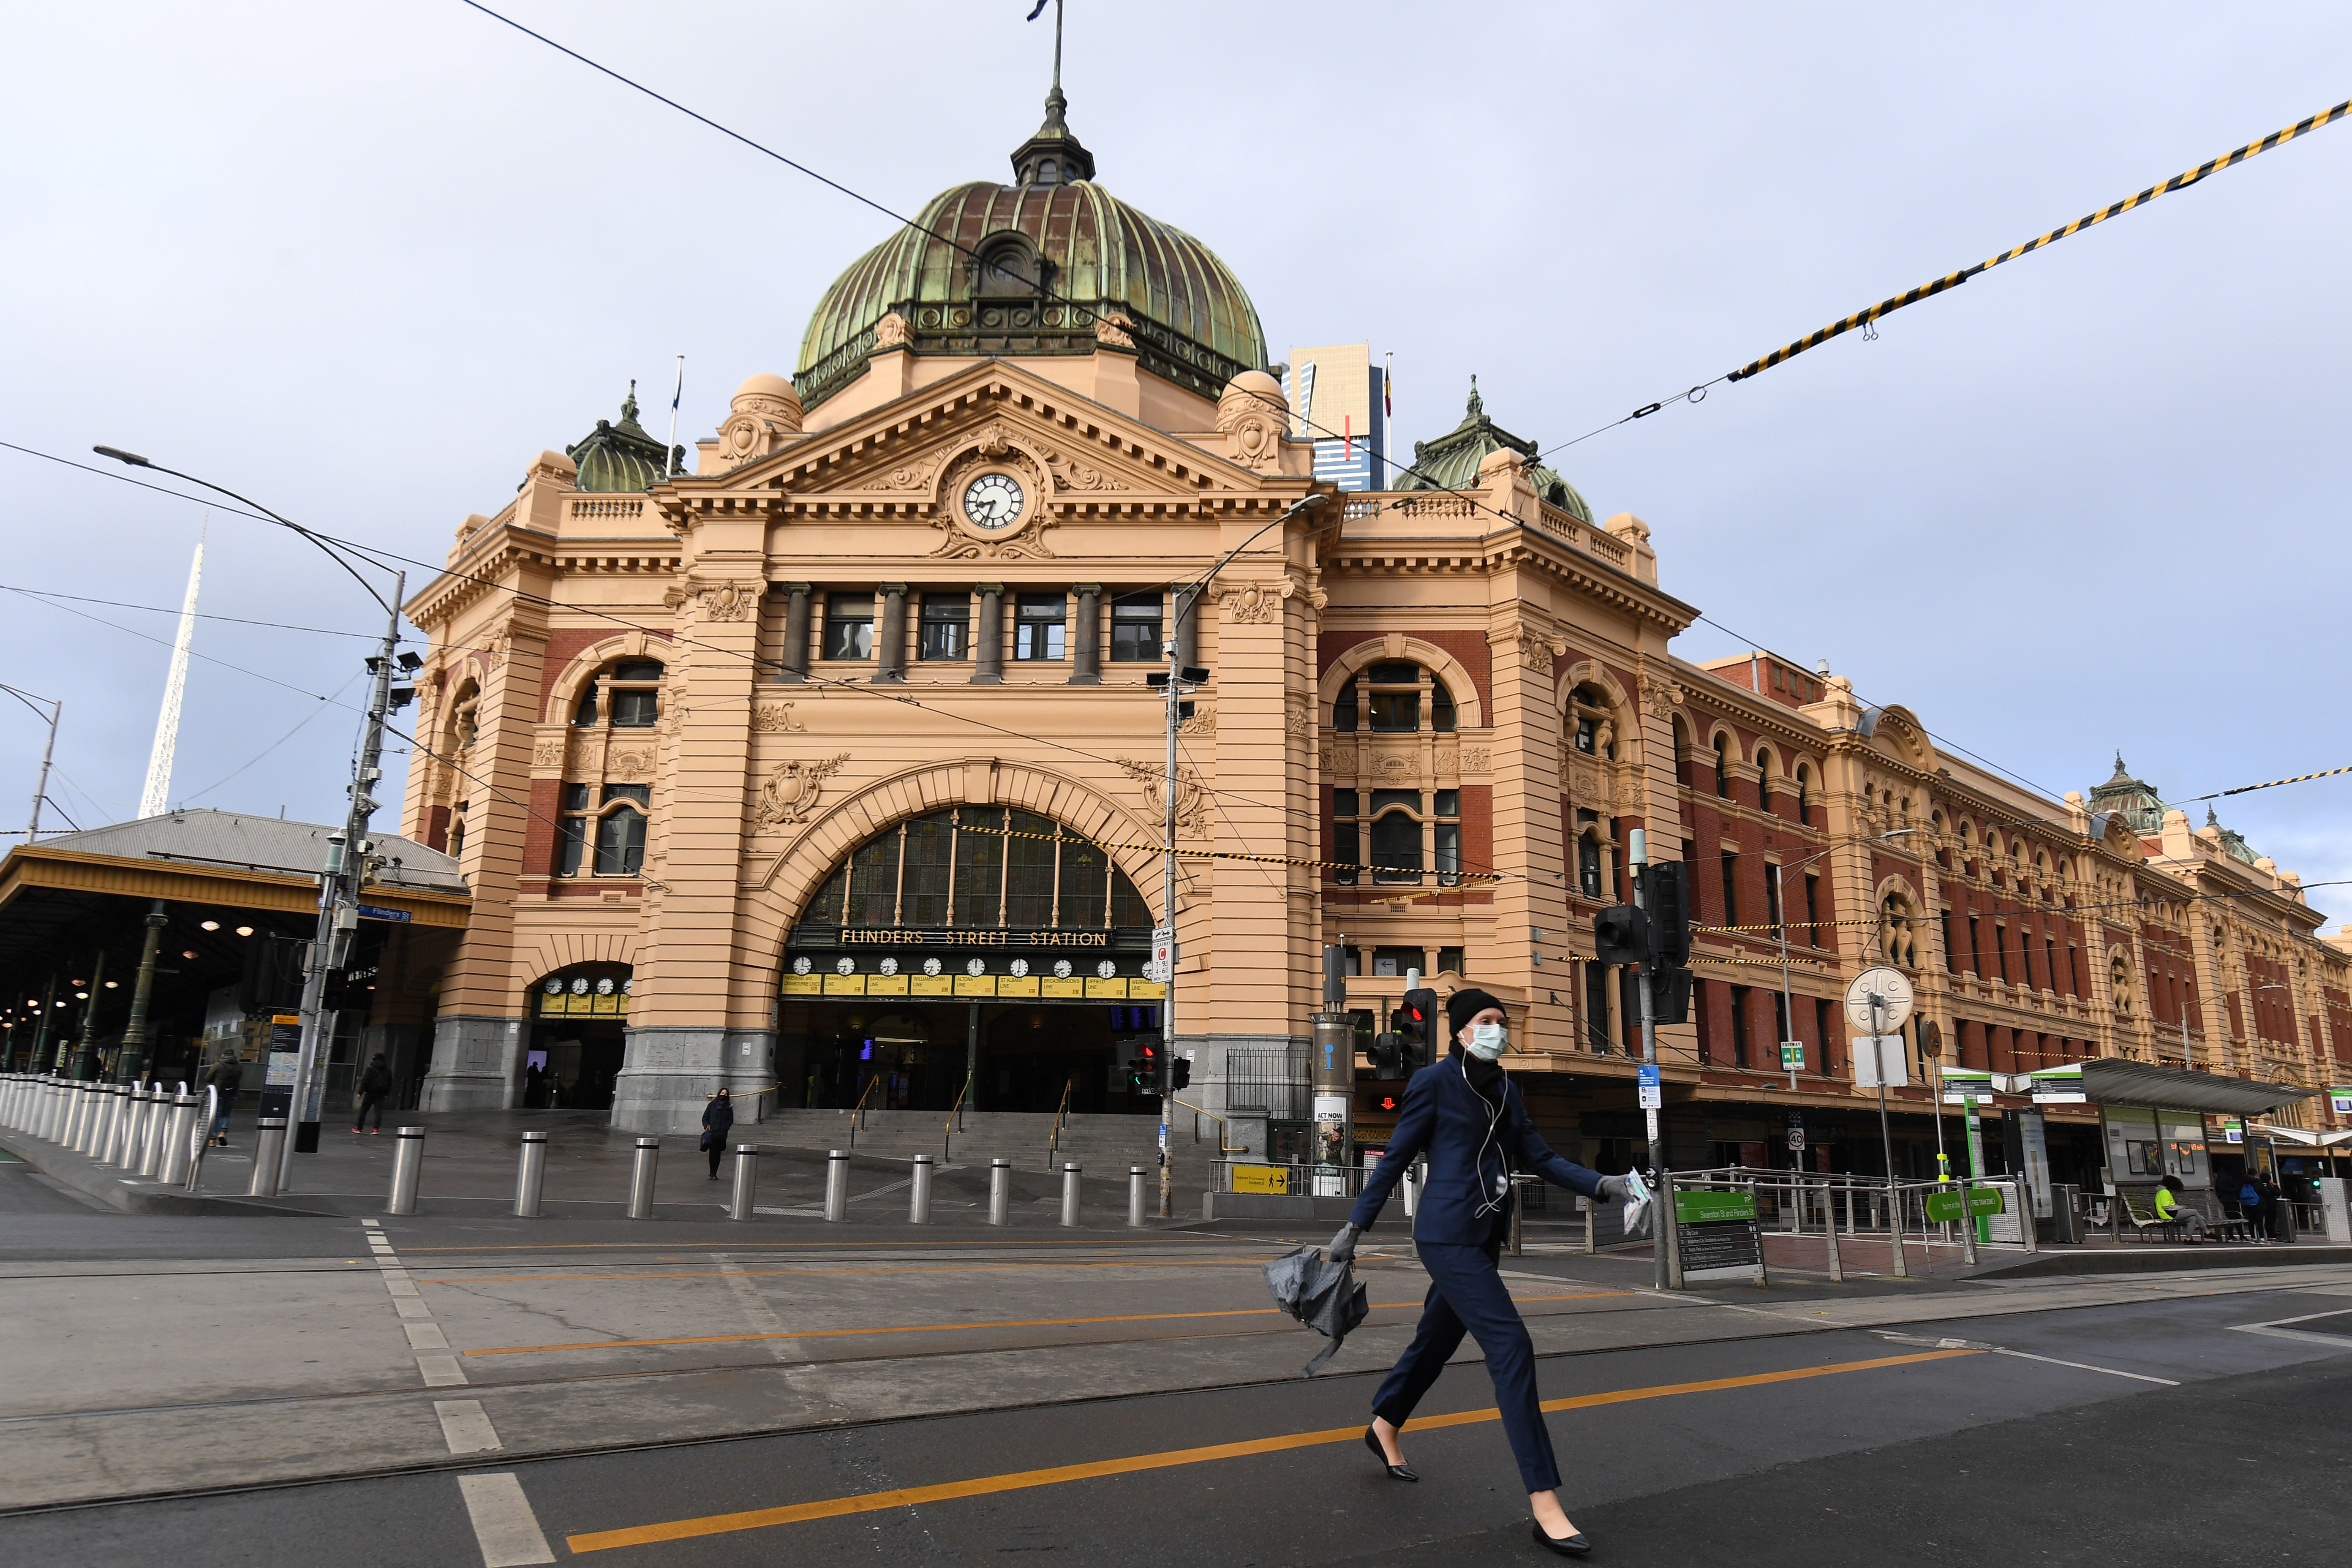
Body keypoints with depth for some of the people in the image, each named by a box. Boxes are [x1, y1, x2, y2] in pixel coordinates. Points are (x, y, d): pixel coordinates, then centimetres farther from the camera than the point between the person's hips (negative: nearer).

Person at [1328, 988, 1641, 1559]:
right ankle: (1545, 1506, -12)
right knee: (1511, 1347, -15)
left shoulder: (1504, 1089, 12)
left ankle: (1384, 1428, 44)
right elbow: (1395, 1159, -6)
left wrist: (1601, 1184, -5)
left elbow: (1539, 1158, 9)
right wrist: (1354, 1227, -4)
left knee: (1438, 1338, 19)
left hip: (1484, 1238, 8)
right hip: (1448, 1236, -8)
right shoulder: (1434, 1081, -9)